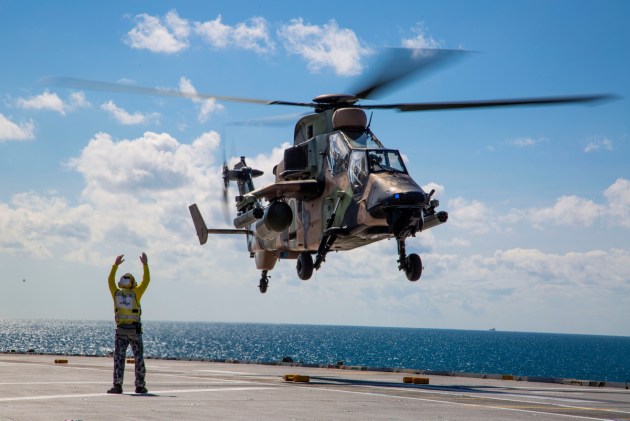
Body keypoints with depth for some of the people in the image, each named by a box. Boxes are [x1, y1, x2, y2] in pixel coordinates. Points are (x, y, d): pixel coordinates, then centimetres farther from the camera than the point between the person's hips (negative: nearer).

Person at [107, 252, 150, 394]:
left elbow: (110, 280, 17)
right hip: (135, 330, -1)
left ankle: (117, 385, -15)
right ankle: (140, 386, 10)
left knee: (118, 358, -3)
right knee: (139, 358, 8)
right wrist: (145, 264, 7)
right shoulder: (135, 294, -6)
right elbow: (146, 281, 1)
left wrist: (116, 265, 23)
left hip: (121, 330, 1)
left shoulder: (116, 293, 1)